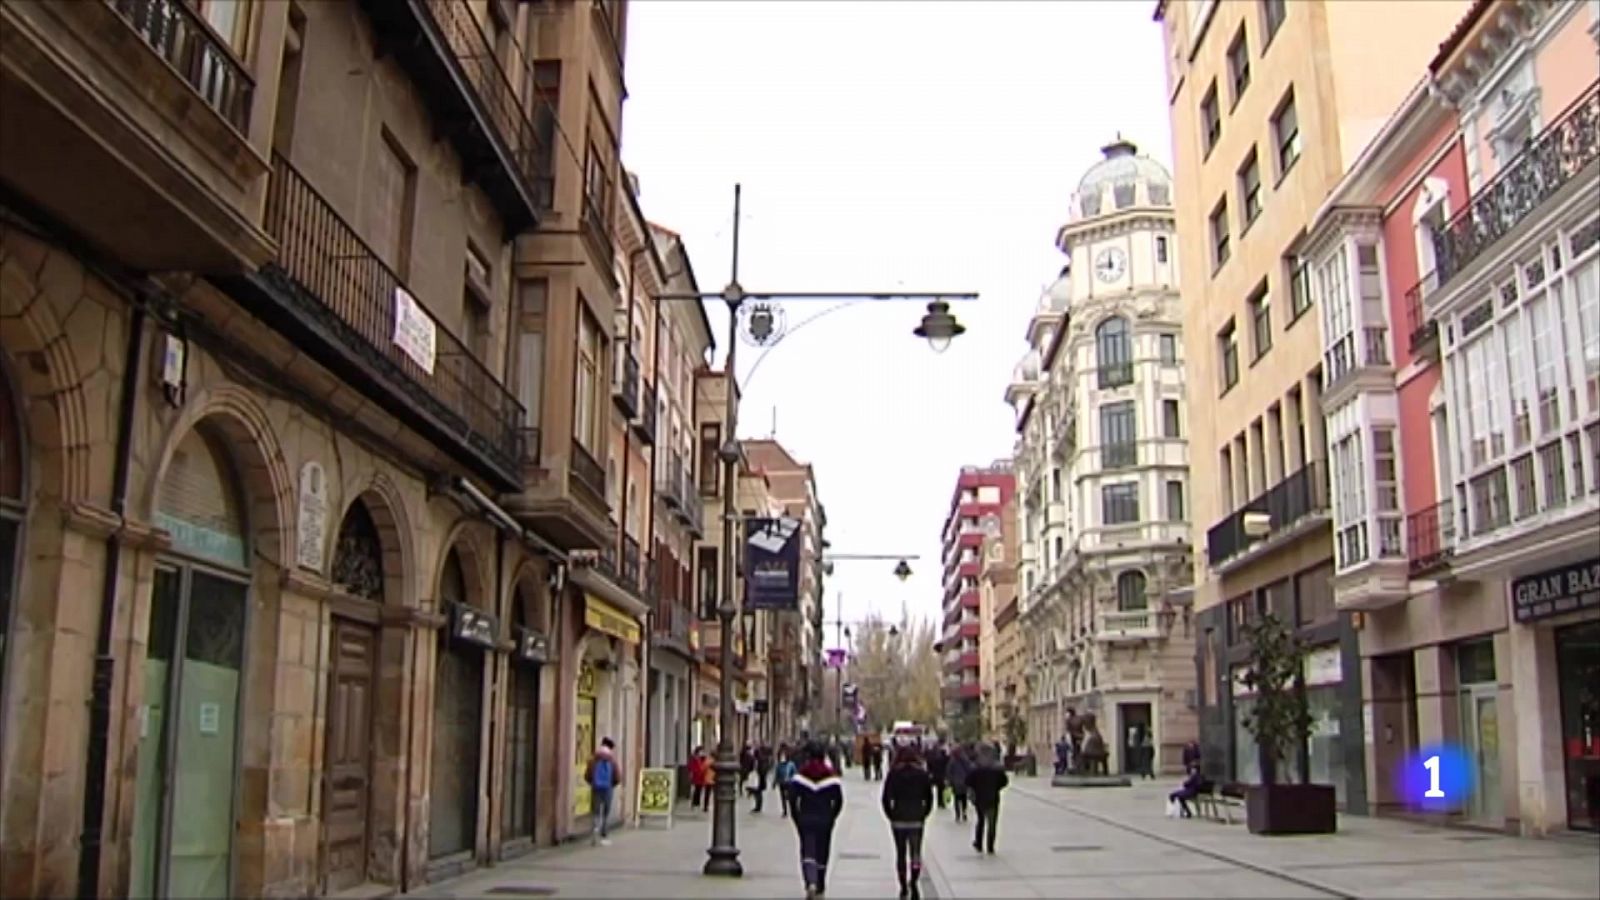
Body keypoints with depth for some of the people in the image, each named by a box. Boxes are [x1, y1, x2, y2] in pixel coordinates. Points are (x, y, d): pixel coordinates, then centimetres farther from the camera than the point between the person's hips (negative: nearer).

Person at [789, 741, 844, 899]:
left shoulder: (801, 774, -2)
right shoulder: (831, 775, -3)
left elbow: (792, 798, -4)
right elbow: (839, 800, -4)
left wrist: (797, 818, 6)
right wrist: (831, 817, 9)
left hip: (805, 820, -1)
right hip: (824, 820, 1)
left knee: (807, 852, -2)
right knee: (822, 853, 12)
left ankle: (811, 883, -24)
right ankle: (820, 887, 22)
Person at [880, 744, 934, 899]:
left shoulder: (893, 774, -2)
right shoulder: (922, 774, 0)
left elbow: (886, 798, -5)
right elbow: (929, 798, 0)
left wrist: (890, 815, 5)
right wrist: (924, 814, 9)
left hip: (898, 820, 0)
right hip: (917, 820, 0)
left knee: (901, 853, 11)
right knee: (915, 852, 2)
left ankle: (904, 887, 13)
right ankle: (913, 883, -19)